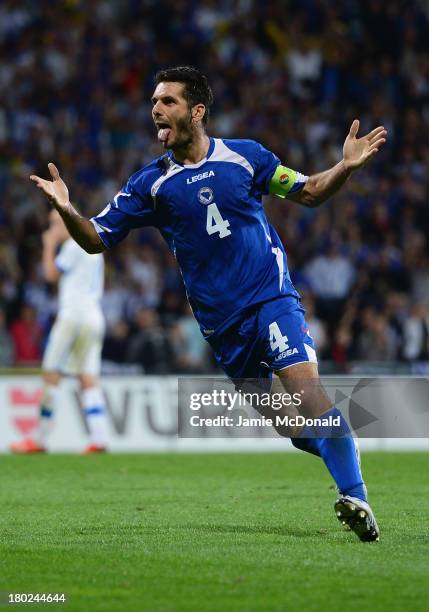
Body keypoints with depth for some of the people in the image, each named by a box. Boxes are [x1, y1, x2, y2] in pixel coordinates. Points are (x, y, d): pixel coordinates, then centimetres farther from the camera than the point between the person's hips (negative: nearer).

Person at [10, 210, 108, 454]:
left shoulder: (74, 245, -7)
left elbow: (51, 274, -6)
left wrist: (50, 245, 4)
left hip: (74, 314, -9)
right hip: (95, 316, 9)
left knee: (51, 375, -4)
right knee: (88, 377, 3)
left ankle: (40, 440, -3)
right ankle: (99, 438, -9)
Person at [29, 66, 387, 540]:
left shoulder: (245, 156, 1)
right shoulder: (151, 182, 4)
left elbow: (308, 193, 11)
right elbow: (96, 239, 5)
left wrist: (346, 166, -7)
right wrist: (66, 210, -15)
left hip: (272, 297, -3)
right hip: (219, 319, 3)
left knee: (305, 386, -21)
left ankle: (355, 498, -23)